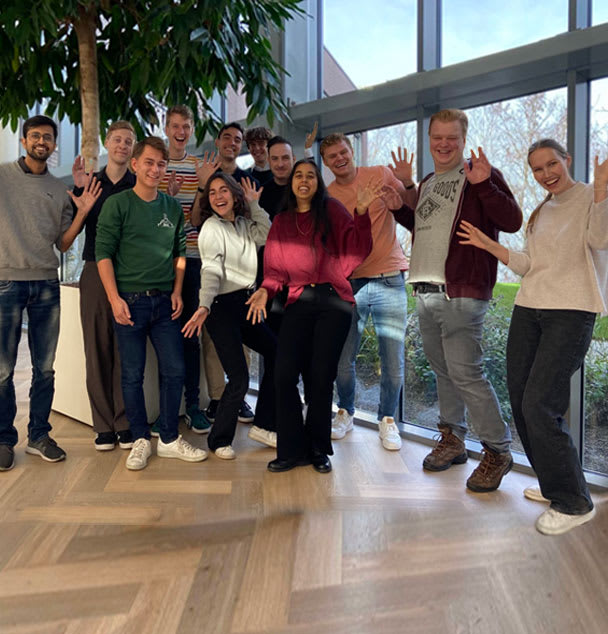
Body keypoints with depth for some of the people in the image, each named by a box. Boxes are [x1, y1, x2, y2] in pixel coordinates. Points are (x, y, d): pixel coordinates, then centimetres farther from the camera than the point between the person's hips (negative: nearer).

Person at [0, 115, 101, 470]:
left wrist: (82, 212, -2)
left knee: (45, 368, 7)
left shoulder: (60, 189, 13)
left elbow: (63, 244, 11)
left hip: (47, 284, 3)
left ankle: (39, 436, 19)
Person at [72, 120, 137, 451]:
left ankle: (125, 424, 9)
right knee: (97, 350, 2)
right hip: (95, 273, 2)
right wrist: (79, 191, -8)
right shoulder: (90, 183, 13)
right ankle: (104, 425, 10)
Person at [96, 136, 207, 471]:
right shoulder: (117, 204, -3)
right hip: (129, 301, -4)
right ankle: (140, 440, 19)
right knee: (133, 374, 4)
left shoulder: (172, 207, 10)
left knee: (174, 371, 5)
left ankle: (169, 439, 19)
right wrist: (114, 299, -14)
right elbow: (103, 253, -7)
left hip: (164, 302, 4)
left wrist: (177, 292, 4)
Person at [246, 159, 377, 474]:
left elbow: (357, 250, -4)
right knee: (284, 374, -7)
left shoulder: (332, 210, 7)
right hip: (299, 302, 3)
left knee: (321, 377, -1)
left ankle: (318, 448, 19)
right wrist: (266, 290, -5)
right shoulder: (281, 221, 16)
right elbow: (276, 268, 13)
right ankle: (293, 449, 10)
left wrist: (361, 212, -15)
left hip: (334, 300, -2)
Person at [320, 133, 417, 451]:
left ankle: (387, 419, 20)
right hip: (350, 282, 1)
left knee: (393, 361, 0)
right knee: (343, 358, 3)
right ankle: (345, 412, 27)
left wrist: (407, 182, -15)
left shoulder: (380, 175, 3)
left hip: (389, 280, -1)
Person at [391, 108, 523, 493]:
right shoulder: (427, 184, 20)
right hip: (425, 292, 8)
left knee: (465, 373, -11)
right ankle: (452, 440, 28)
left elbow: (512, 221, -14)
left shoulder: (480, 175, -3)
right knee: (443, 370, 14)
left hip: (461, 293, -8)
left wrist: (484, 185, -25)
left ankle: (498, 450, 5)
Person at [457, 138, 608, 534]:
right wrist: (489, 245, 12)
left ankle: (573, 502, 3)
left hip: (571, 312, -7)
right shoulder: (541, 212, 20)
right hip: (528, 310, 7)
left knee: (539, 405, -14)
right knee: (520, 399, 5)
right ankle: (553, 484, 24)